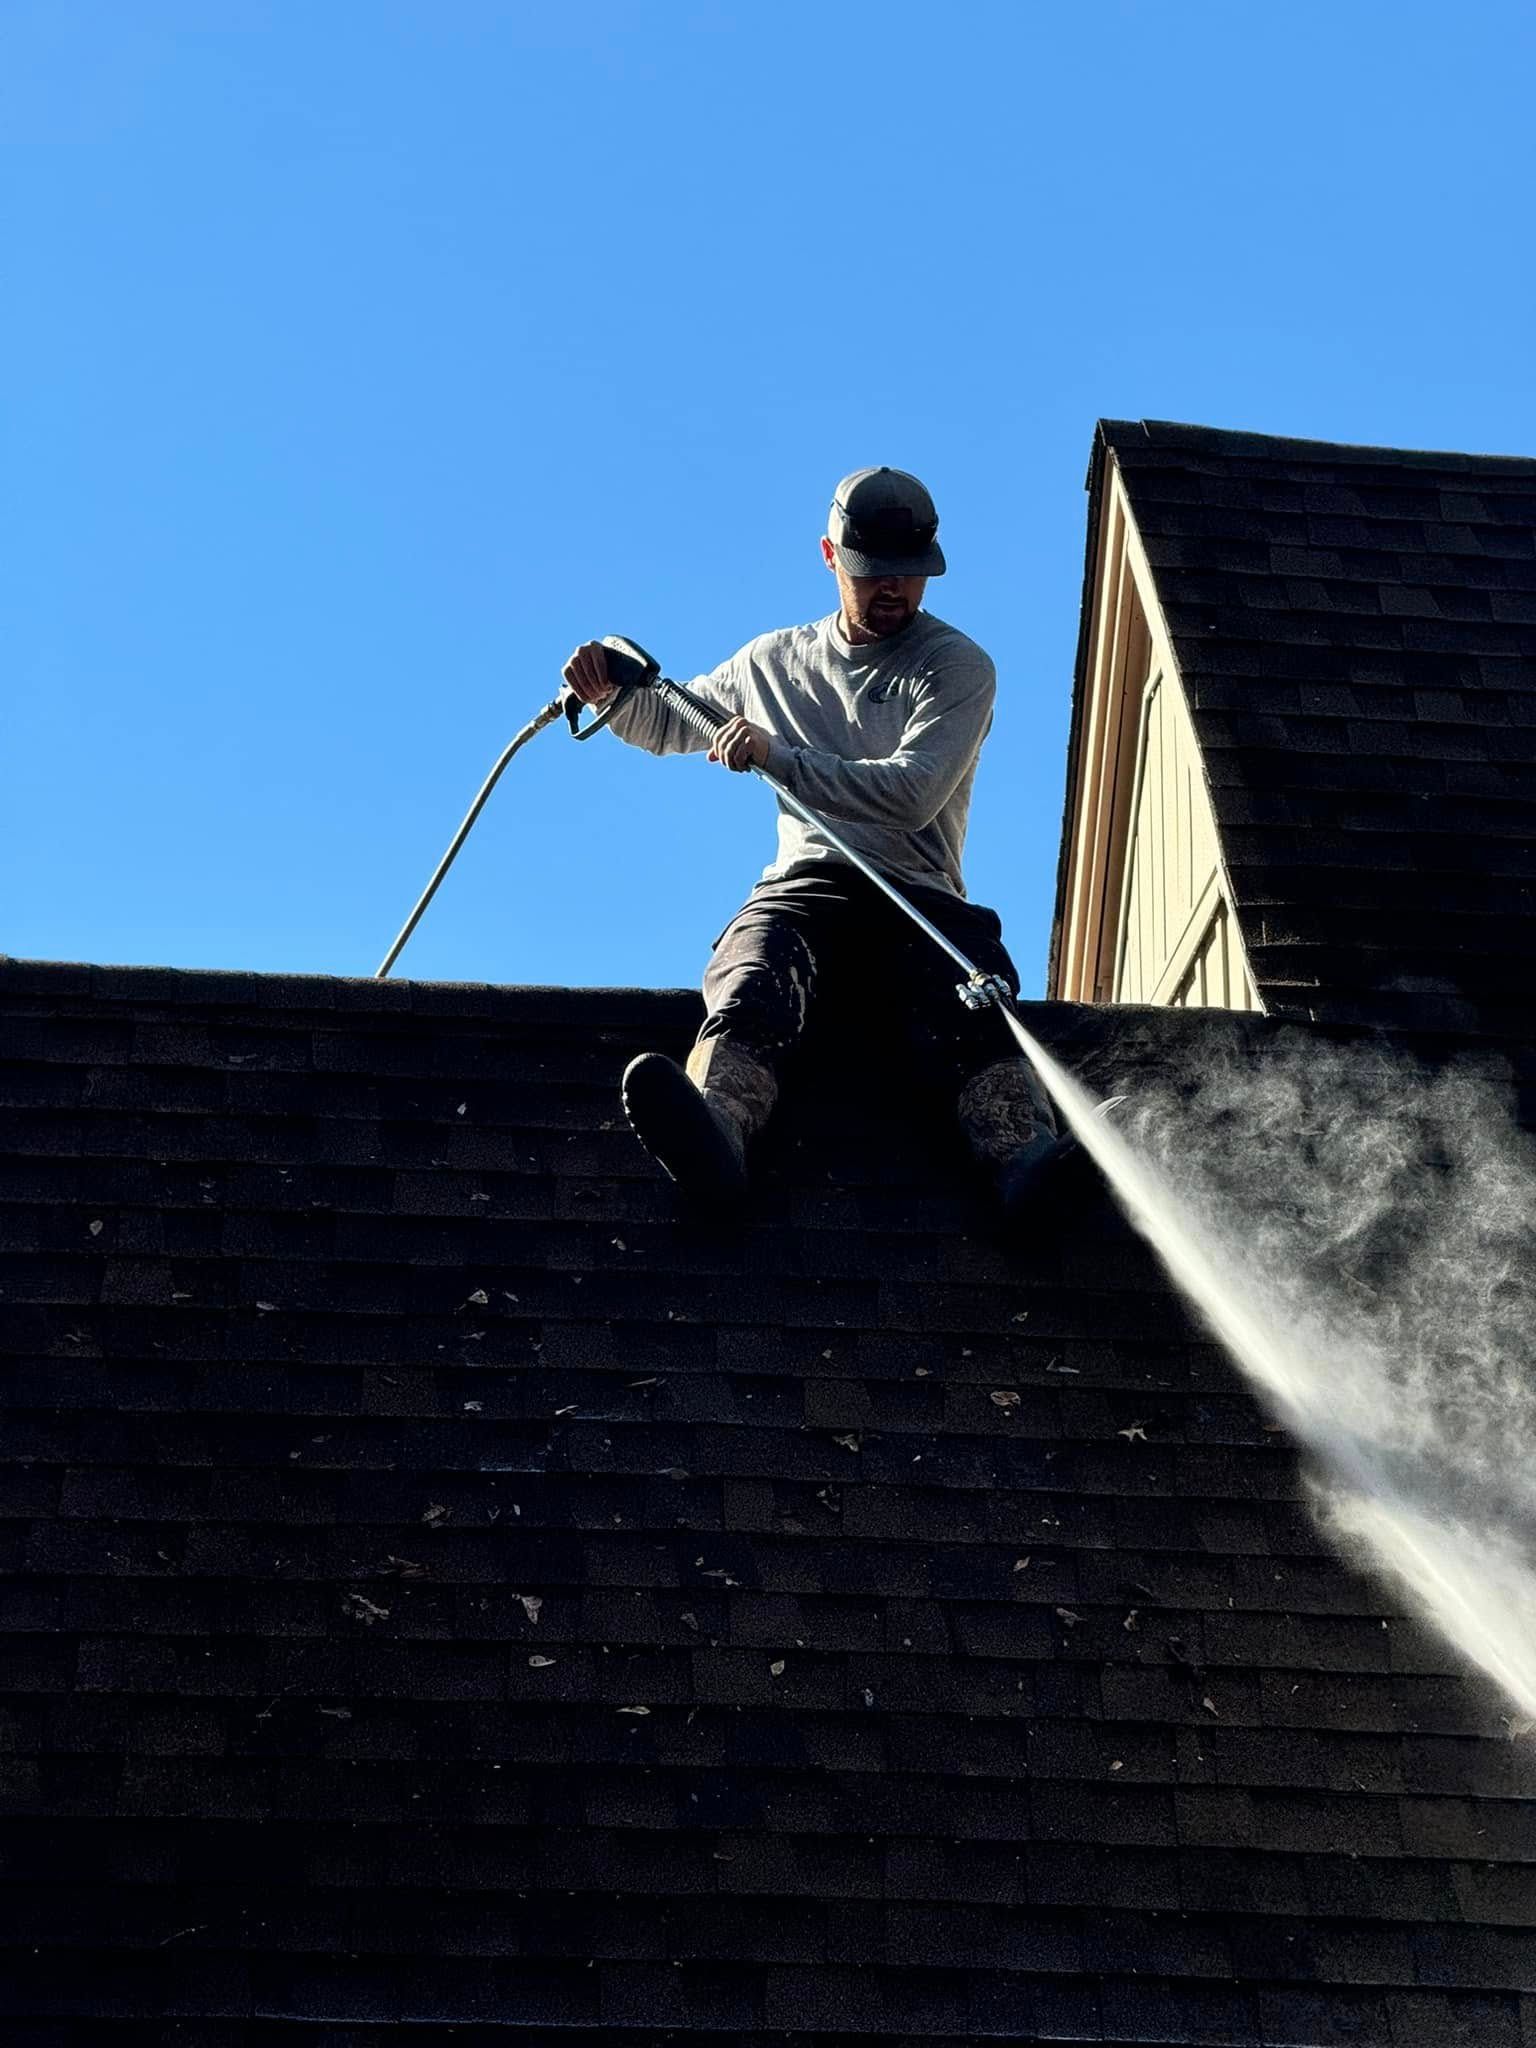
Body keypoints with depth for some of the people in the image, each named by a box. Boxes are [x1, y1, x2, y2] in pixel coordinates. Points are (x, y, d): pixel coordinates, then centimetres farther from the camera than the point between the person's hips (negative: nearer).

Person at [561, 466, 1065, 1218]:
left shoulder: (958, 666, 10)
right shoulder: (775, 659, 23)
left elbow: (912, 794, -7)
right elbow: (667, 724, 38)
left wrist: (778, 757, -12)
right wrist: (612, 689, 14)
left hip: (917, 899, -1)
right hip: (802, 889, 1)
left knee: (973, 1007, -36)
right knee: (751, 988, -36)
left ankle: (1028, 1161, -62)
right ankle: (711, 1135, -67)